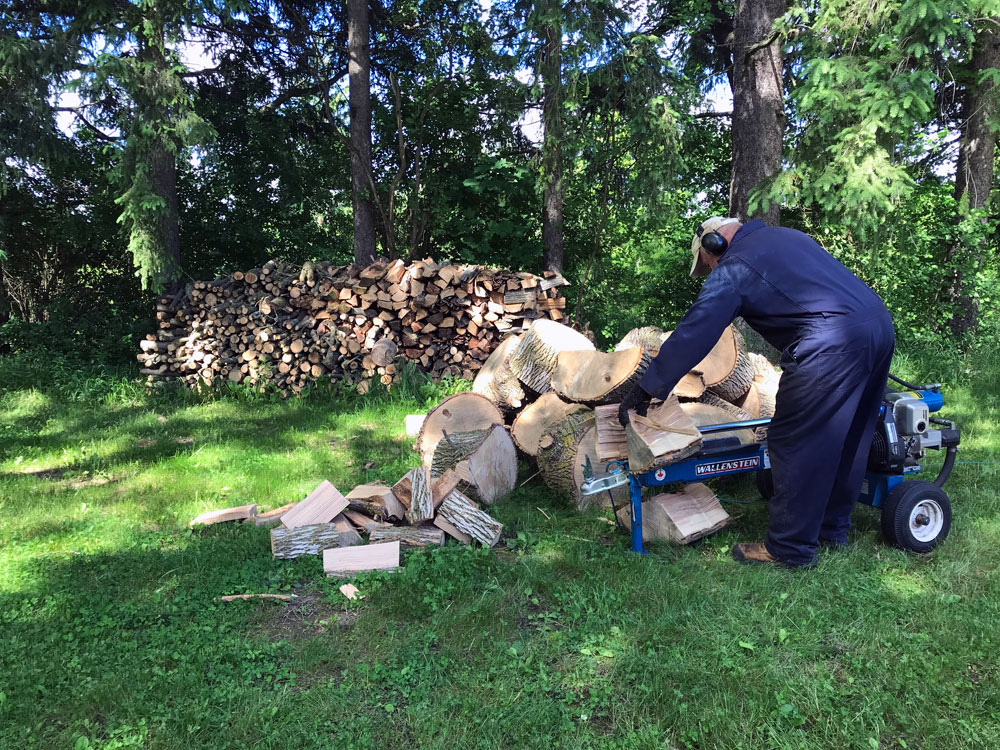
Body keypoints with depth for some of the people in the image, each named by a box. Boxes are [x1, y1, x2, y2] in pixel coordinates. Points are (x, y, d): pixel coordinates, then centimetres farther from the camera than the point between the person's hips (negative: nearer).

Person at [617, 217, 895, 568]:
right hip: (881, 324, 10)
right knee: (849, 437, 19)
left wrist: (644, 390, 0)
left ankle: (790, 548, 11)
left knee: (794, 444, 1)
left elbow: (692, 335, -3)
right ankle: (833, 526, 35)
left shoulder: (732, 268, 2)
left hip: (833, 342, -9)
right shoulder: (787, 235, 26)